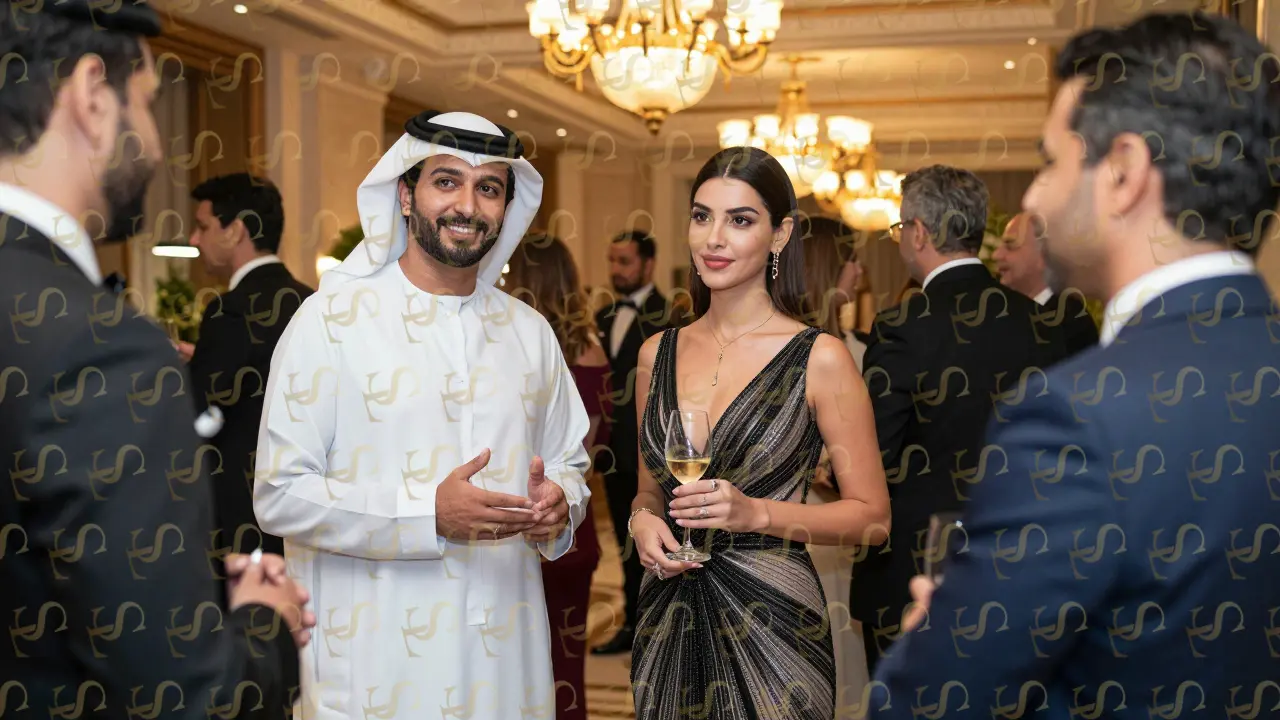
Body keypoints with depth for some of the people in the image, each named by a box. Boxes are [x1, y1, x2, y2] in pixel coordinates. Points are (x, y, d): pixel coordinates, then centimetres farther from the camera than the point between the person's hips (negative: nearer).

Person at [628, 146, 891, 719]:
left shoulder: (820, 359, -9)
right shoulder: (656, 353, 5)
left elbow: (871, 515, -6)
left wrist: (757, 513, -19)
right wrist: (643, 521, -5)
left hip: (772, 616, -4)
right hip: (667, 613, 4)